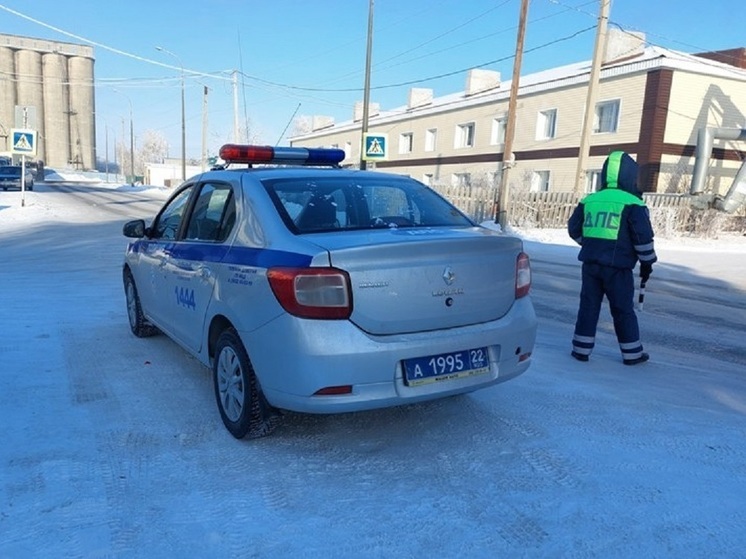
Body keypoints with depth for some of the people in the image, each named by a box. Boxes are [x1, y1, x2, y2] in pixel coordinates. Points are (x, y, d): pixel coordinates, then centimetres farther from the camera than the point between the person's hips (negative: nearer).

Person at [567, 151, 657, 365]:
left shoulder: (589, 201, 7)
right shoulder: (632, 204, -8)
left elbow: (574, 229, 15)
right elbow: (643, 237, -10)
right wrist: (647, 262, 3)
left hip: (590, 263, 4)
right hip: (617, 266, -4)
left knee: (588, 305, 11)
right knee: (623, 310, 7)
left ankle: (581, 349, 13)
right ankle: (632, 353, 18)